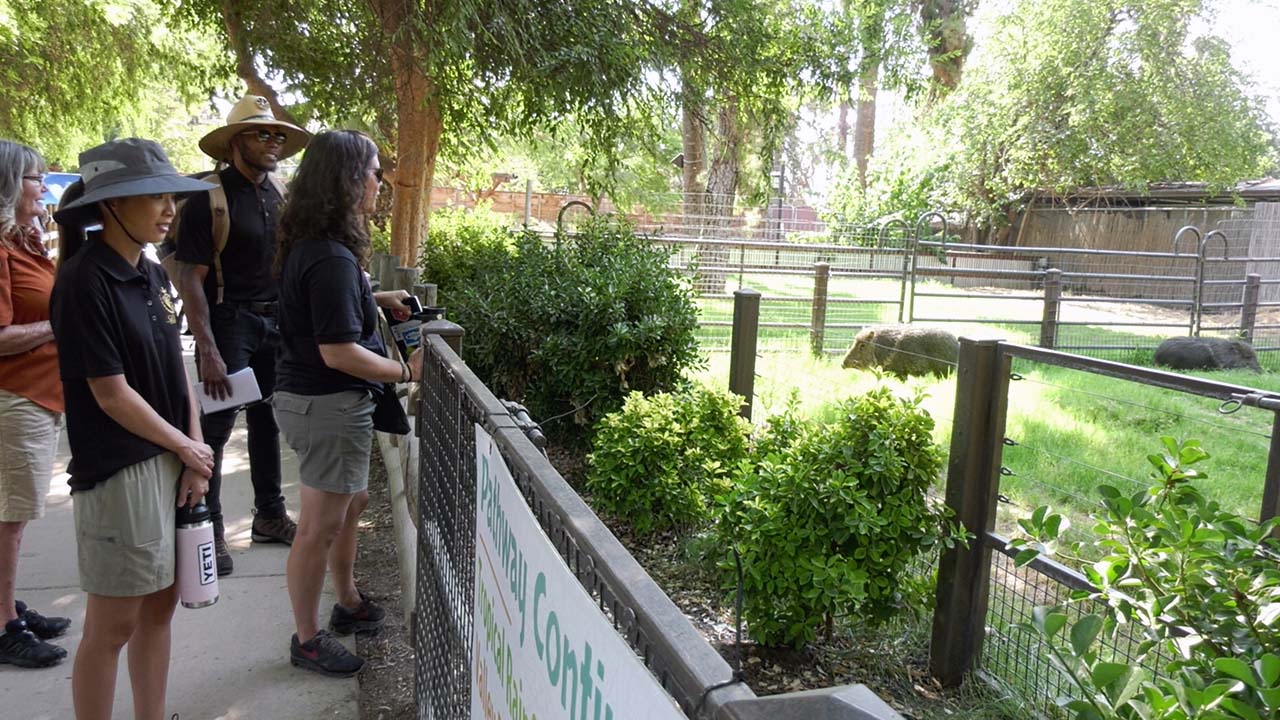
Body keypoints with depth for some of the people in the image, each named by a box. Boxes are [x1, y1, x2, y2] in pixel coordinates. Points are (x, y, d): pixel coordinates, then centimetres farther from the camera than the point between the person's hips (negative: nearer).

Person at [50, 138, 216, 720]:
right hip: (119, 472, -7)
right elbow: (111, 394, -16)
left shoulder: (150, 275, 7)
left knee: (159, 605, 17)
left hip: (171, 461, 7)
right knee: (113, 624, 5)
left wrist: (194, 456, 0)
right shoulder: (85, 280, -16)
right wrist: (189, 449, -6)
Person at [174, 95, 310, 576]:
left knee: (268, 420, 15)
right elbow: (190, 278, -15)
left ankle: (269, 516, 28)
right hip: (229, 322, -6)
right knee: (216, 427, -1)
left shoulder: (279, 193, 8)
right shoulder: (210, 198, -12)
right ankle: (209, 530, 11)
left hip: (274, 322, 7)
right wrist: (207, 350, -21)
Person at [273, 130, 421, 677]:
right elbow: (338, 352, -25)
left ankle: (348, 605, 42)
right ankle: (307, 639, 22)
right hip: (328, 405, -11)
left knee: (350, 503, 24)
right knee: (321, 525, 4)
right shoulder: (332, 258, -24)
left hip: (317, 399, 11)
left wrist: (374, 299, 14)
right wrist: (405, 371, -15)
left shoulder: (309, 246, 6)